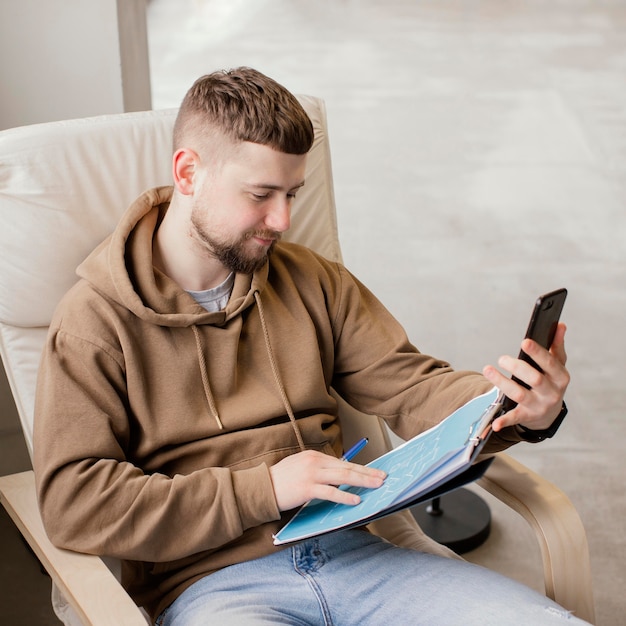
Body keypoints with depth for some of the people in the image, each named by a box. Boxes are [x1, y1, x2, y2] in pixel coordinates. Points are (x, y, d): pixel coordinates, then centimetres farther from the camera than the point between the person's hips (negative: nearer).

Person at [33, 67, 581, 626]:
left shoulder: (312, 283, 15)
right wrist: (262, 490, -15)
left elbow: (409, 386, 13)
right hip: (209, 581, -4)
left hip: (346, 552, 4)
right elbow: (73, 500, -10)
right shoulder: (96, 319, -2)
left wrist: (519, 410, -9)